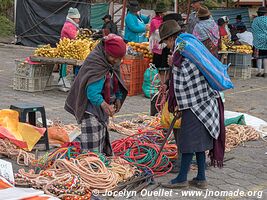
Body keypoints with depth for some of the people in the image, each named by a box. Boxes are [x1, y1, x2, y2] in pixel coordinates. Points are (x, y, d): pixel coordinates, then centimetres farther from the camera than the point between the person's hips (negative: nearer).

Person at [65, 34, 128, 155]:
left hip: (102, 108, 9)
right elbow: (92, 91, -35)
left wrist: (118, 98, -2)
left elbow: (117, 83, 15)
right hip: (92, 108, -9)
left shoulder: (113, 63, 2)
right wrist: (104, 105, -51)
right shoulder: (95, 62, -25)